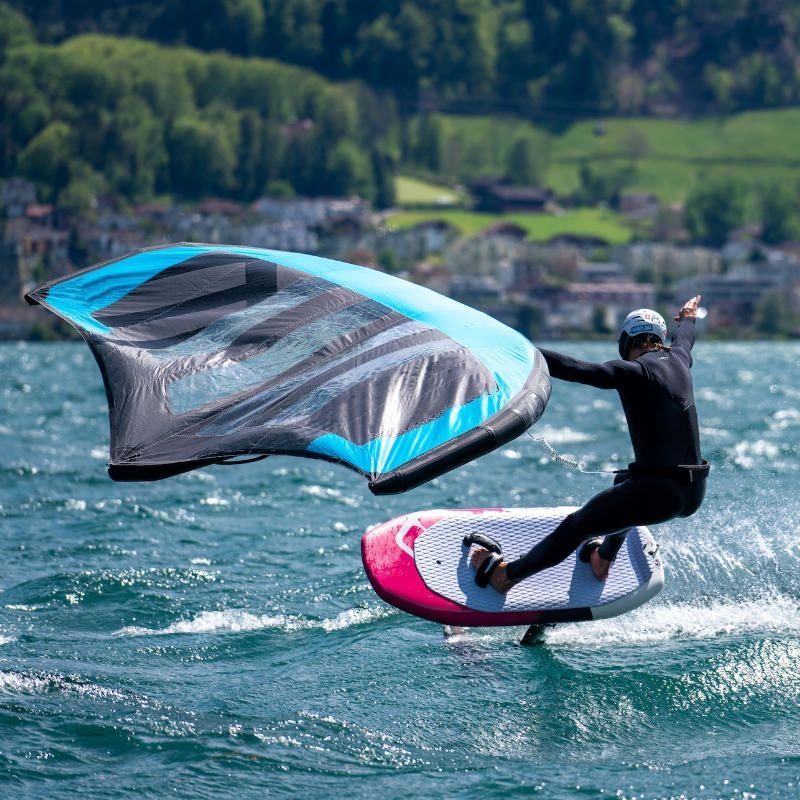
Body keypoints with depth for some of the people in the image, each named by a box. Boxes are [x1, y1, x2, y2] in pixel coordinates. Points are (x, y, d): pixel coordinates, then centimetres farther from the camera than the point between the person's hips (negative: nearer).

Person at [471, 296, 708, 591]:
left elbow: (574, 369, -20)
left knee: (577, 525, 7)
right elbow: (683, 340, 37)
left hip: (656, 493, -8)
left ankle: (506, 573, 17)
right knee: (625, 482, 39)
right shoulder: (679, 361, 12)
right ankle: (604, 557, 53)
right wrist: (688, 319, 60)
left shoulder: (633, 371, -9)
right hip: (695, 492, 8)